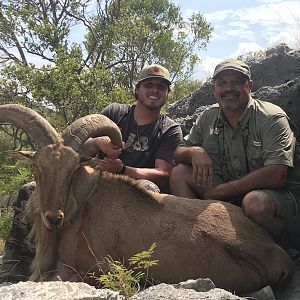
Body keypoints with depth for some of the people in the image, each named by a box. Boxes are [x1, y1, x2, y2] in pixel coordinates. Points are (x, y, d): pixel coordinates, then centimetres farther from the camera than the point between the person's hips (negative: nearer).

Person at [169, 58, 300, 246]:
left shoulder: (272, 118, -13)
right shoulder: (207, 117, 4)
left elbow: (275, 176, -24)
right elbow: (178, 155, 8)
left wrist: (219, 191, -22)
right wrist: (194, 152, -18)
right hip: (229, 194, 5)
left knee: (255, 202, -38)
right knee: (179, 173, -9)